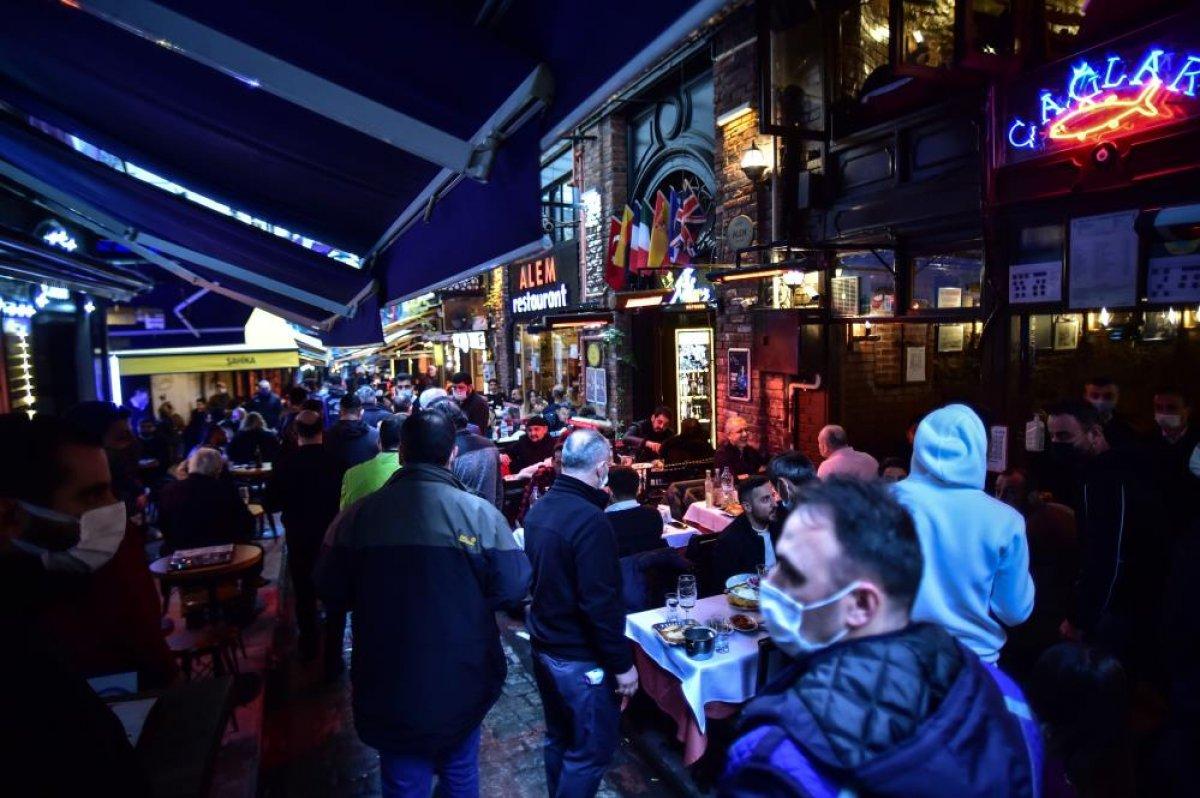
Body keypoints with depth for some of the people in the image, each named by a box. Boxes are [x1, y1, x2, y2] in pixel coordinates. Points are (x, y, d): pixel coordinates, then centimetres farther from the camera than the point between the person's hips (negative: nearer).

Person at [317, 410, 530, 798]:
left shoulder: (358, 514, -13)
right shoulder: (481, 513, -18)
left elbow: (332, 590, -3)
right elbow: (513, 589, -15)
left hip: (389, 684, 1)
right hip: (461, 682, -1)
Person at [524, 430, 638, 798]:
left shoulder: (539, 509, 1)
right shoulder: (590, 520, -25)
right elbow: (601, 603, -24)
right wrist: (622, 664, -16)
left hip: (544, 646, 9)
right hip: (580, 658, -9)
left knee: (559, 739, 23)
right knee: (593, 749, 7)